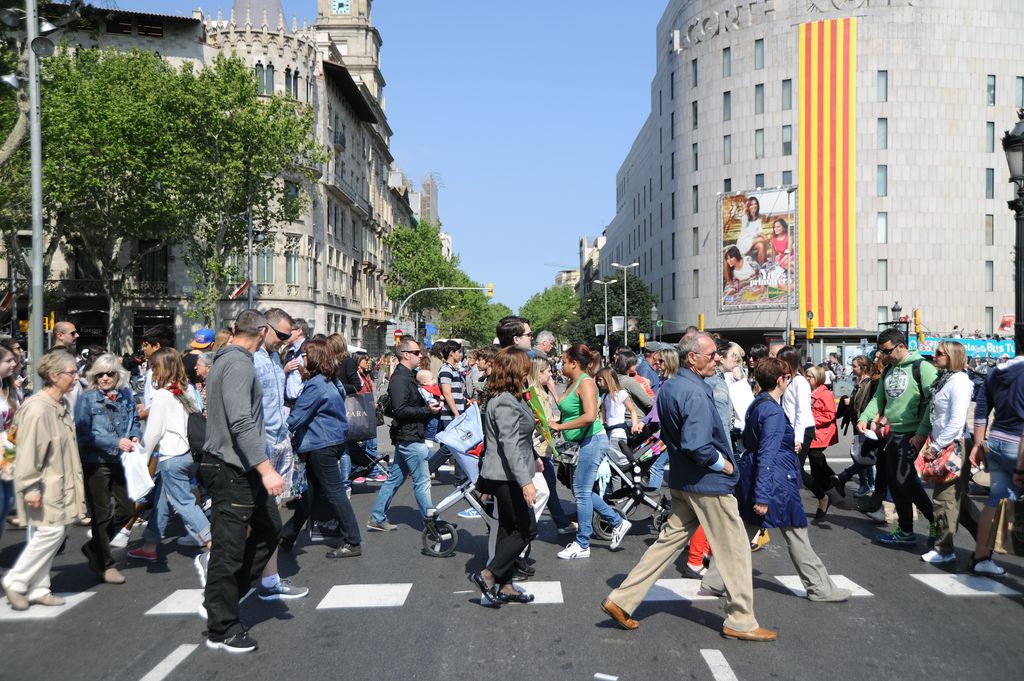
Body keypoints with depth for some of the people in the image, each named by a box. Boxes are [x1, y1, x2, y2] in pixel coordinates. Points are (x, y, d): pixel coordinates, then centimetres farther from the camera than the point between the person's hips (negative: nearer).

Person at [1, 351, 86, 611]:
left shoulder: (62, 405, 7)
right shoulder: (38, 409, -22)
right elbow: (28, 452, -21)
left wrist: (72, 482, 19)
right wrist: (30, 488, -20)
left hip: (60, 483, 9)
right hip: (44, 485, -9)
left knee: (50, 534, 12)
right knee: (51, 531, -8)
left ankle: (38, 589, 22)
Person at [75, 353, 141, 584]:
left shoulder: (126, 396, 4)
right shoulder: (87, 399, -11)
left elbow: (135, 422, 15)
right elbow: (84, 434, -17)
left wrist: (135, 437, -7)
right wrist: (116, 442, -24)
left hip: (119, 461, 5)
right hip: (94, 463, -5)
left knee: (127, 509, 9)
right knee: (102, 513, 4)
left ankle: (94, 547, 31)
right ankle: (104, 564, 20)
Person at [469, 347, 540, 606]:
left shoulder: (505, 398, 13)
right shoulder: (506, 403, -21)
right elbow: (510, 445, -28)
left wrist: (533, 459, 35)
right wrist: (525, 481, -31)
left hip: (503, 476, 10)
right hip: (508, 477, -10)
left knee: (509, 530, 14)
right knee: (527, 530, -2)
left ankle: (504, 586, 21)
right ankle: (488, 575, 2)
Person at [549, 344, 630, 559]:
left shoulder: (586, 383, -15)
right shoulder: (574, 384, 13)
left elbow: (589, 416, -26)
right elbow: (562, 407, 10)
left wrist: (560, 427, -22)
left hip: (593, 440, -10)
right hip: (586, 442, 10)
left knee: (582, 492, -3)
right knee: (581, 491, 15)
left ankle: (582, 545, 7)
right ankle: (618, 522, 25)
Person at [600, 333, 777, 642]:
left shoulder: (667, 387, 7)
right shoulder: (696, 393, -22)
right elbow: (697, 446, -29)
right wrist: (723, 464, -14)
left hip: (682, 480, 9)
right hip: (708, 483, -9)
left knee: (670, 540, 14)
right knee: (734, 550, 5)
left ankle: (621, 600, 14)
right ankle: (741, 621, 17)